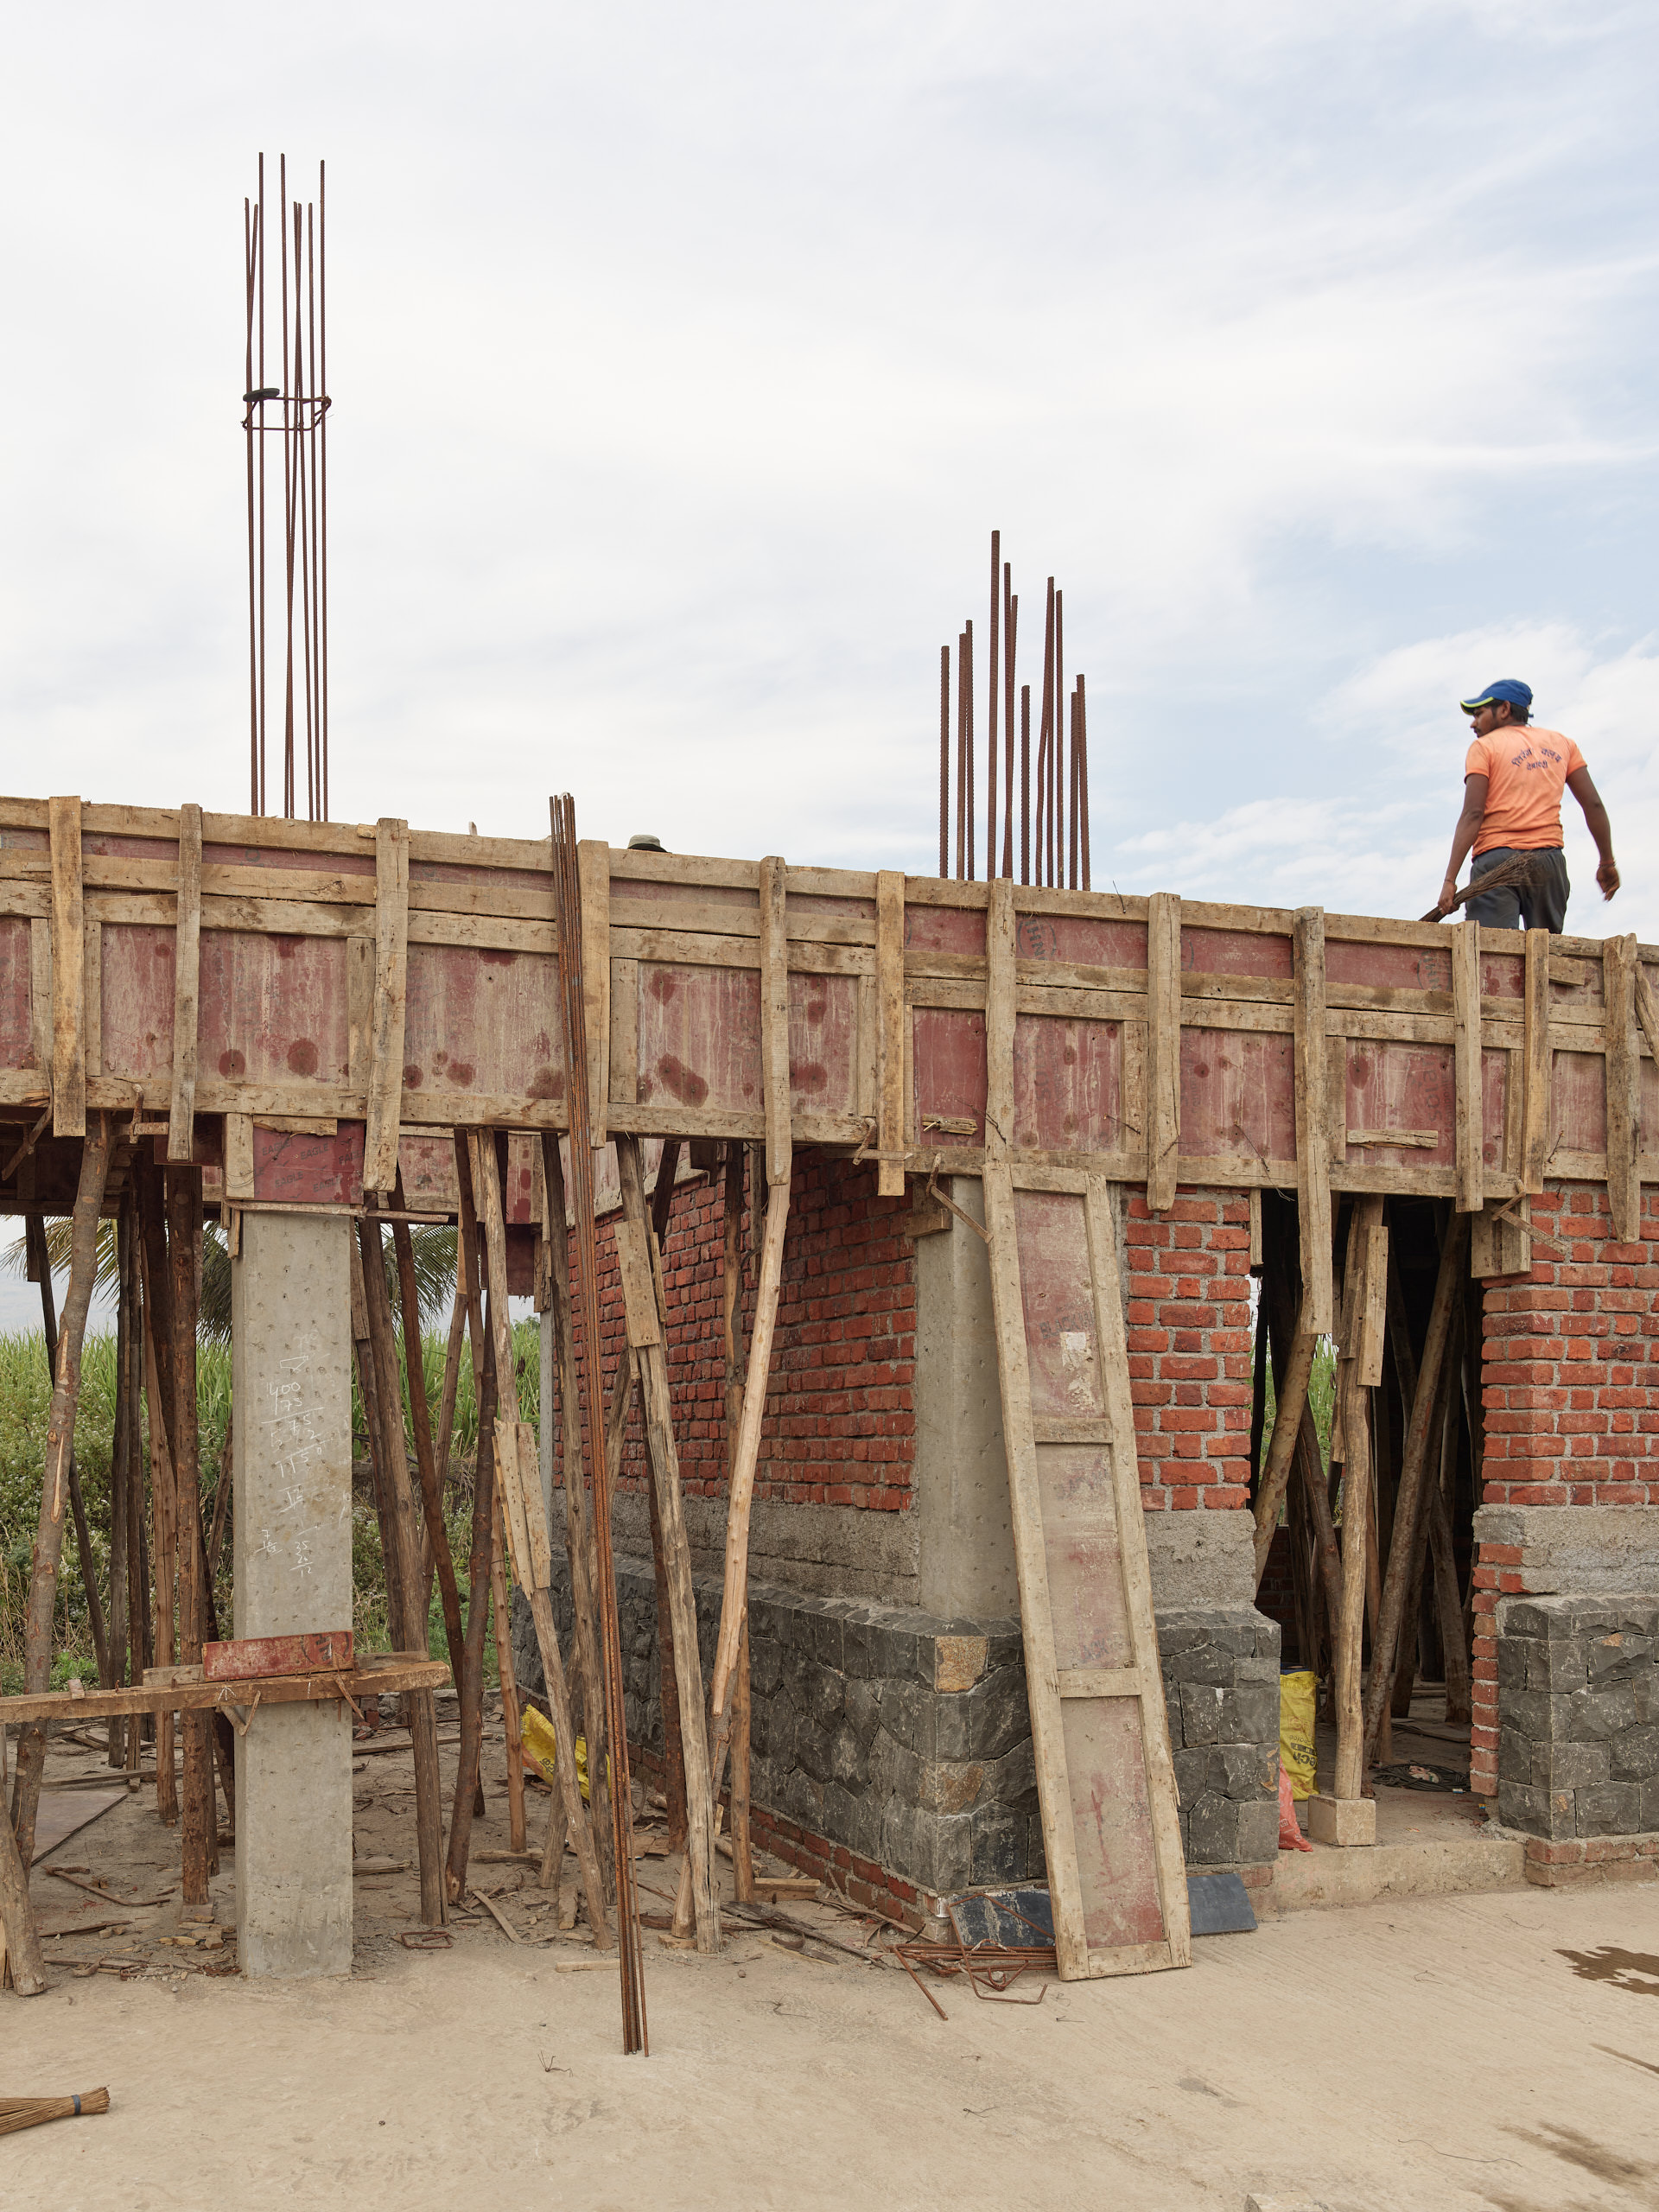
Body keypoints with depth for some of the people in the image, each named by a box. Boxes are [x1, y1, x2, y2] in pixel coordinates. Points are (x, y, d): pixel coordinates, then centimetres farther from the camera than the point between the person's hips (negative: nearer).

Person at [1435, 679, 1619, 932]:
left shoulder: (1484, 747, 5)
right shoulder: (1561, 743, 19)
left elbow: (1472, 814, -7)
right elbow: (1593, 804, 13)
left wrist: (1450, 880, -11)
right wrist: (1607, 862, 20)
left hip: (1497, 858, -4)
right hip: (1550, 859, 5)